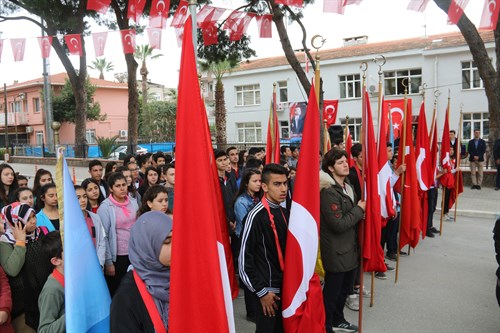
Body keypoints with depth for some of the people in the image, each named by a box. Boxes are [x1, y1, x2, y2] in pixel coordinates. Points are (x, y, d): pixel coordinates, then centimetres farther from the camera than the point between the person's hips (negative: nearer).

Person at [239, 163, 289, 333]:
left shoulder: (285, 213, 4)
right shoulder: (256, 216, -18)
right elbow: (244, 258, -17)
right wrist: (261, 291, -14)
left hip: (285, 287, 7)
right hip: (266, 290, -7)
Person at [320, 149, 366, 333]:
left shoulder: (348, 186, 8)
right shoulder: (328, 192, -21)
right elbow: (338, 224, -23)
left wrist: (360, 213, 2)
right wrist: (359, 210, -14)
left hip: (350, 247, 9)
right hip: (336, 251, -9)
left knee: (345, 287, 21)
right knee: (332, 290, 5)